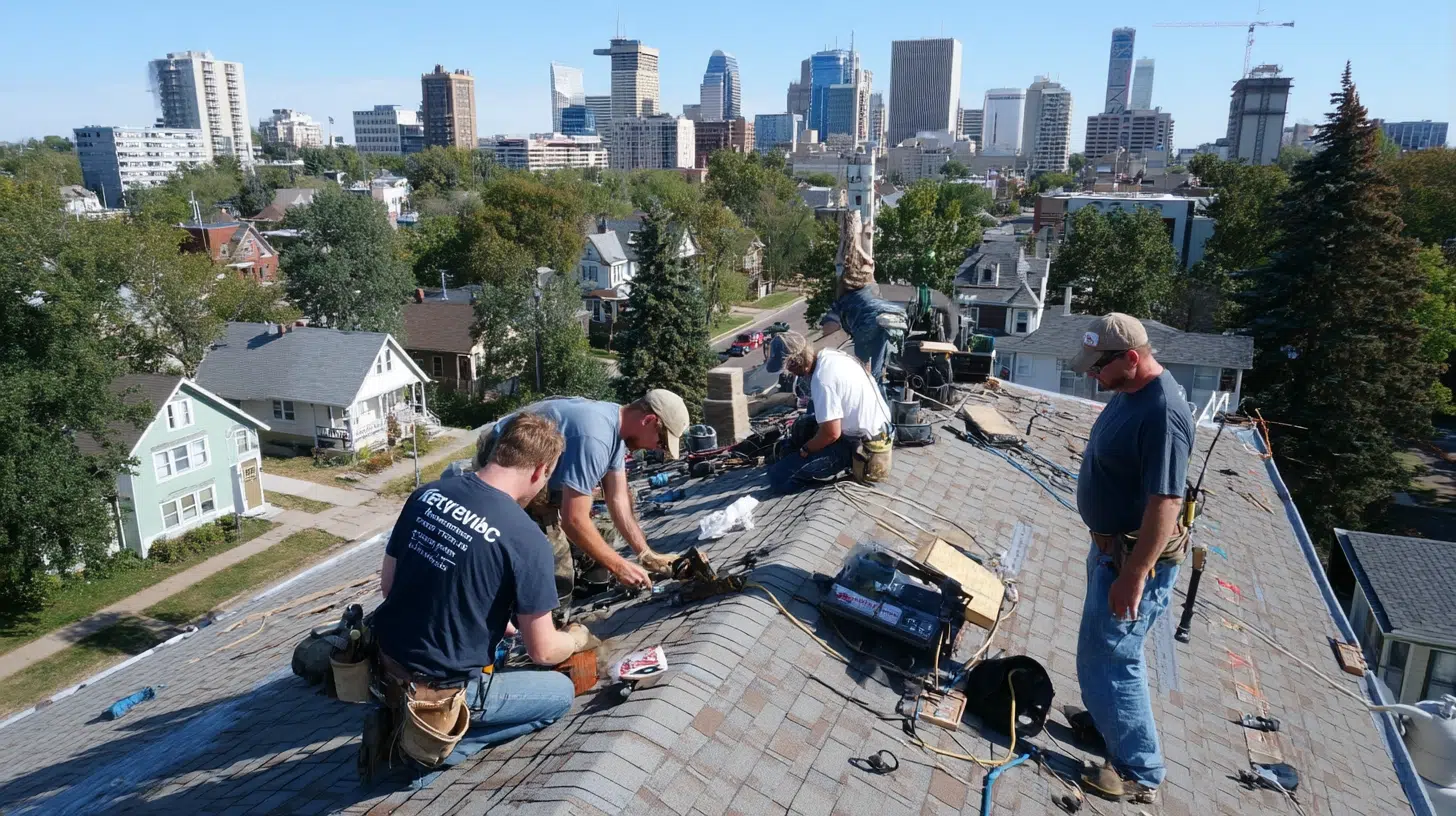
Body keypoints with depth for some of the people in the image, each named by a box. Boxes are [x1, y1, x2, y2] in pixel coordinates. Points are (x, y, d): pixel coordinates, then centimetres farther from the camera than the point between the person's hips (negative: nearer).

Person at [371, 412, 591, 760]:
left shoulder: (426, 494, -4)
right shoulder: (526, 540, -22)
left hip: (387, 665, 7)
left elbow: (387, 583, 7)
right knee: (560, 692, 15)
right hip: (440, 691, -7)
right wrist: (579, 639, 10)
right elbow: (543, 651, -13)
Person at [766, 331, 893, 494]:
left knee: (778, 476, -16)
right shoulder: (830, 355, 2)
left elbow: (831, 433, -25)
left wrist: (803, 451, -8)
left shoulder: (821, 379, -26)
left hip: (859, 443, -9)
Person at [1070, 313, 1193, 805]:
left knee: (1105, 661, 1)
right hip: (1111, 542, 10)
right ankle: (1113, 715, 46)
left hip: (1134, 555, -10)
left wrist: (1133, 576, -26)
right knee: (1115, 649, 26)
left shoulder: (1162, 414, -30)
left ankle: (1140, 774, 17)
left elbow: (1165, 502, -30)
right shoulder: (1131, 391, 2)